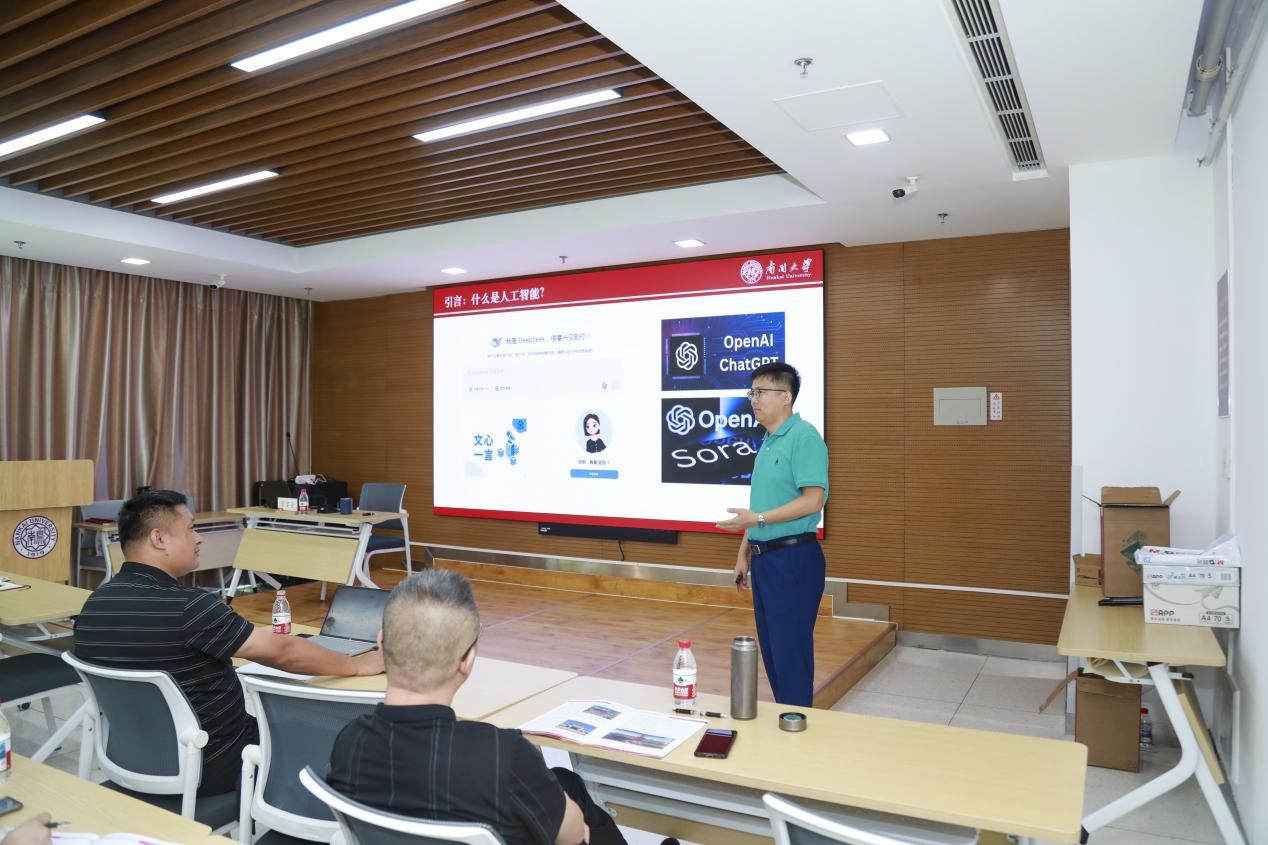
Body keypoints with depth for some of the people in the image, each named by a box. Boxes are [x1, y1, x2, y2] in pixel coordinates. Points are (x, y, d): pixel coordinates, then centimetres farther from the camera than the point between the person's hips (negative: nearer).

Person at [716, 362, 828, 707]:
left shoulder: (804, 436, -13)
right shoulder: (767, 442, 15)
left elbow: (812, 500, -20)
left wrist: (758, 519, -23)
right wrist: (744, 554, 19)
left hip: (793, 559, -9)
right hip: (764, 559, 9)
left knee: (791, 653, -1)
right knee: (772, 651, 16)